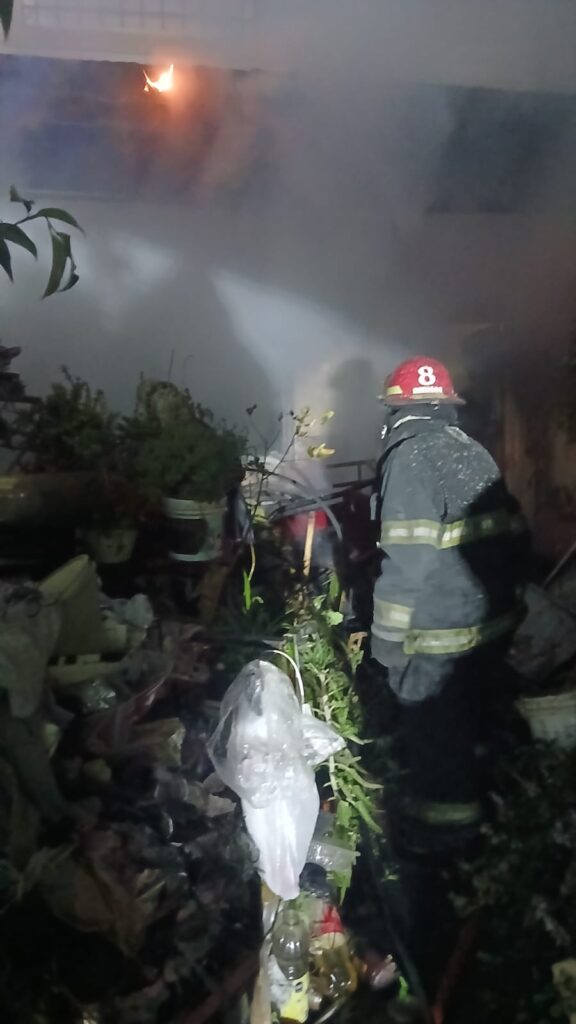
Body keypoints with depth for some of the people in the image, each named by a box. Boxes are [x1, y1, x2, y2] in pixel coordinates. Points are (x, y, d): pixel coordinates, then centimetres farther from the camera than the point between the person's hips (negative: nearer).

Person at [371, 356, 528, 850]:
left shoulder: (408, 459, -18)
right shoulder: (476, 452, 3)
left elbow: (408, 564, -24)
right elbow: (515, 534, 6)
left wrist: (388, 639, -17)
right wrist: (506, 594, 18)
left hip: (441, 630, -8)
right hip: (494, 620, 8)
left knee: (434, 724, 11)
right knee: (472, 711, 26)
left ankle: (446, 815, 27)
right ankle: (471, 789, 47)